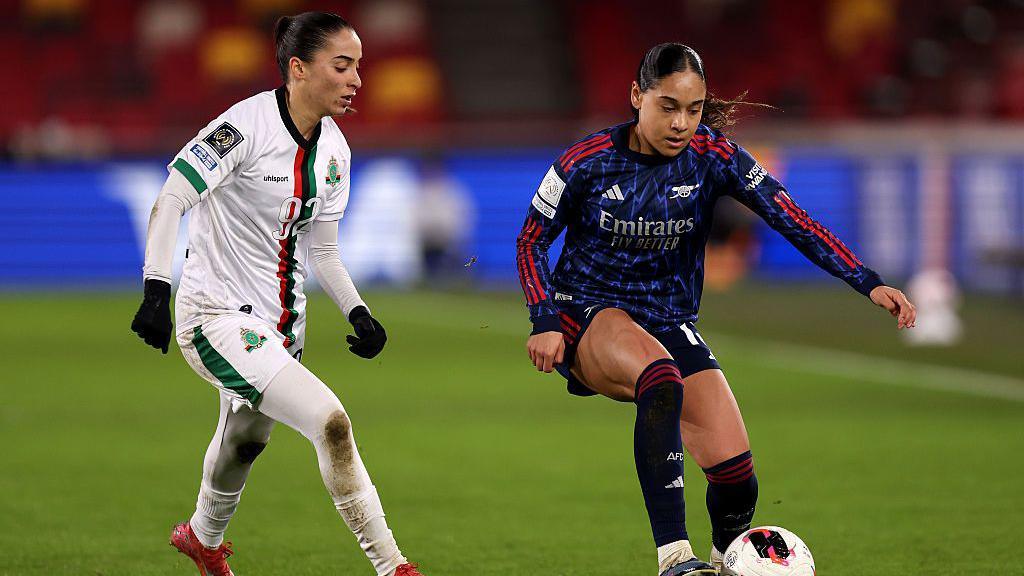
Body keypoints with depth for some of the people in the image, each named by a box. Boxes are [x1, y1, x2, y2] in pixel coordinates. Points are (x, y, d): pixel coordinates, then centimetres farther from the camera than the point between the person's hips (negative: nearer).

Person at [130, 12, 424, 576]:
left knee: (244, 443, 27)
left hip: (281, 319, 9)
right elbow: (169, 202, -19)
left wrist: (358, 312, -1)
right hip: (216, 316, -9)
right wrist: (156, 292, -29)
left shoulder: (333, 150, 5)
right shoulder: (246, 126, -19)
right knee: (331, 422, -23)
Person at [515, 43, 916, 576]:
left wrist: (868, 283, -24)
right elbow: (532, 242, 1)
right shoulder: (588, 162, -11)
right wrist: (545, 322, -12)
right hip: (589, 314, -3)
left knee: (735, 475, -12)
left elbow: (792, 220, -14)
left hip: (671, 325, 3)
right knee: (662, 377, -39)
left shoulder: (712, 156, -7)